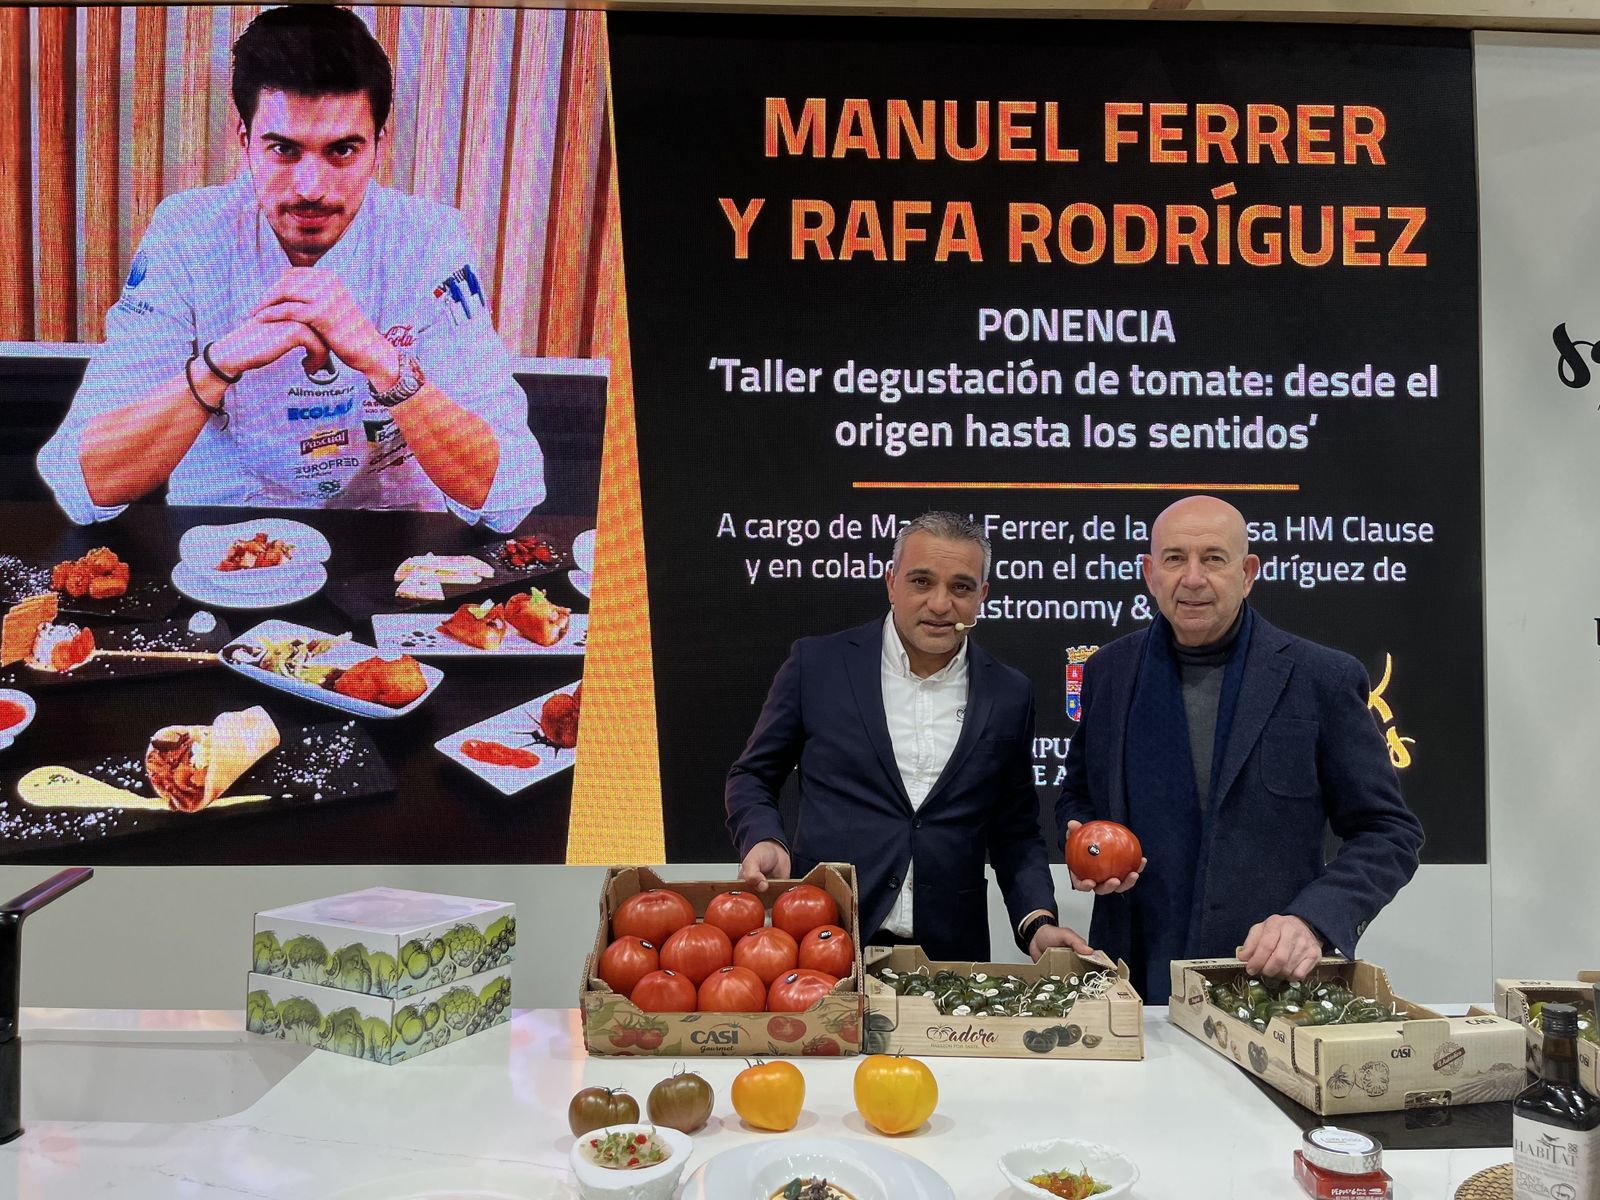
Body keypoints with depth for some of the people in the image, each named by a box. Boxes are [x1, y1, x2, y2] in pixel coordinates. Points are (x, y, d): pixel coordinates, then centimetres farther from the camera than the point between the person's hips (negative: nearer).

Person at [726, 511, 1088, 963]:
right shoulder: (817, 664, -4)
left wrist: (1038, 922, -5)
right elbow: (752, 776, 5)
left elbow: (1016, 833, 10)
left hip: (950, 957, 2)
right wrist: (764, 840, -14)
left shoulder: (1009, 695, 2)